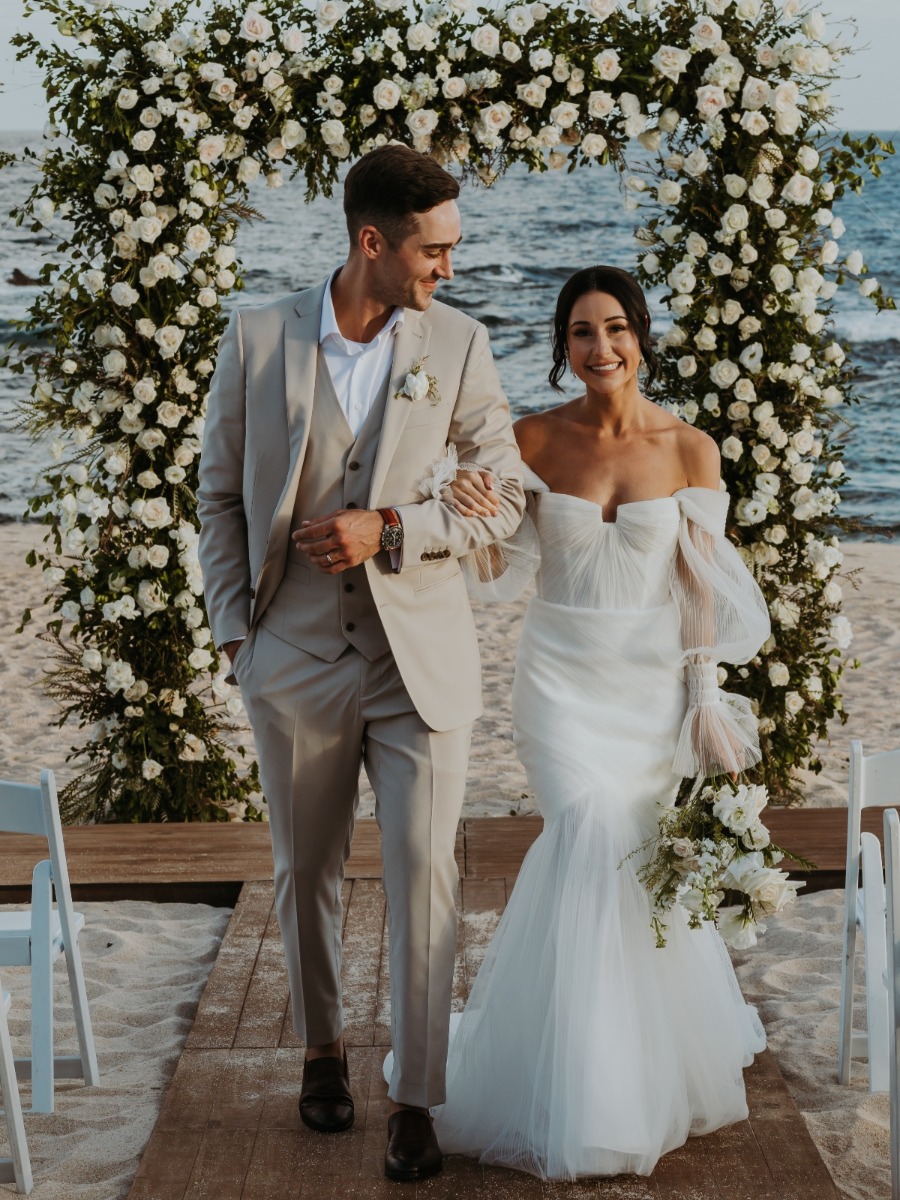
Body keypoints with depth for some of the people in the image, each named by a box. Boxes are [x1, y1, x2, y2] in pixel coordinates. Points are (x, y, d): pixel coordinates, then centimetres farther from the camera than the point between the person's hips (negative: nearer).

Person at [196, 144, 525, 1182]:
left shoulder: (458, 344, -2)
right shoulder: (257, 338, -2)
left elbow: (502, 500, 0)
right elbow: (220, 495, 5)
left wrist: (386, 531, -14)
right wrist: (234, 628, 0)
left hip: (421, 662, -1)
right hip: (295, 660, 1)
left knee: (422, 875, -4)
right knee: (305, 873, 14)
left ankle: (415, 1099, 5)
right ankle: (321, 1048, 36)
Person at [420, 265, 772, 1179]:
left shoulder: (690, 450, -1)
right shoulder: (534, 441, -2)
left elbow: (703, 586, 0)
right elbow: (501, 577, -2)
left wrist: (704, 702, -3)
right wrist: (476, 521, -23)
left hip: (655, 684, 1)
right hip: (562, 680, -1)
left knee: (639, 856, 1)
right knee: (598, 839, -17)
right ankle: (590, 1100, -3)